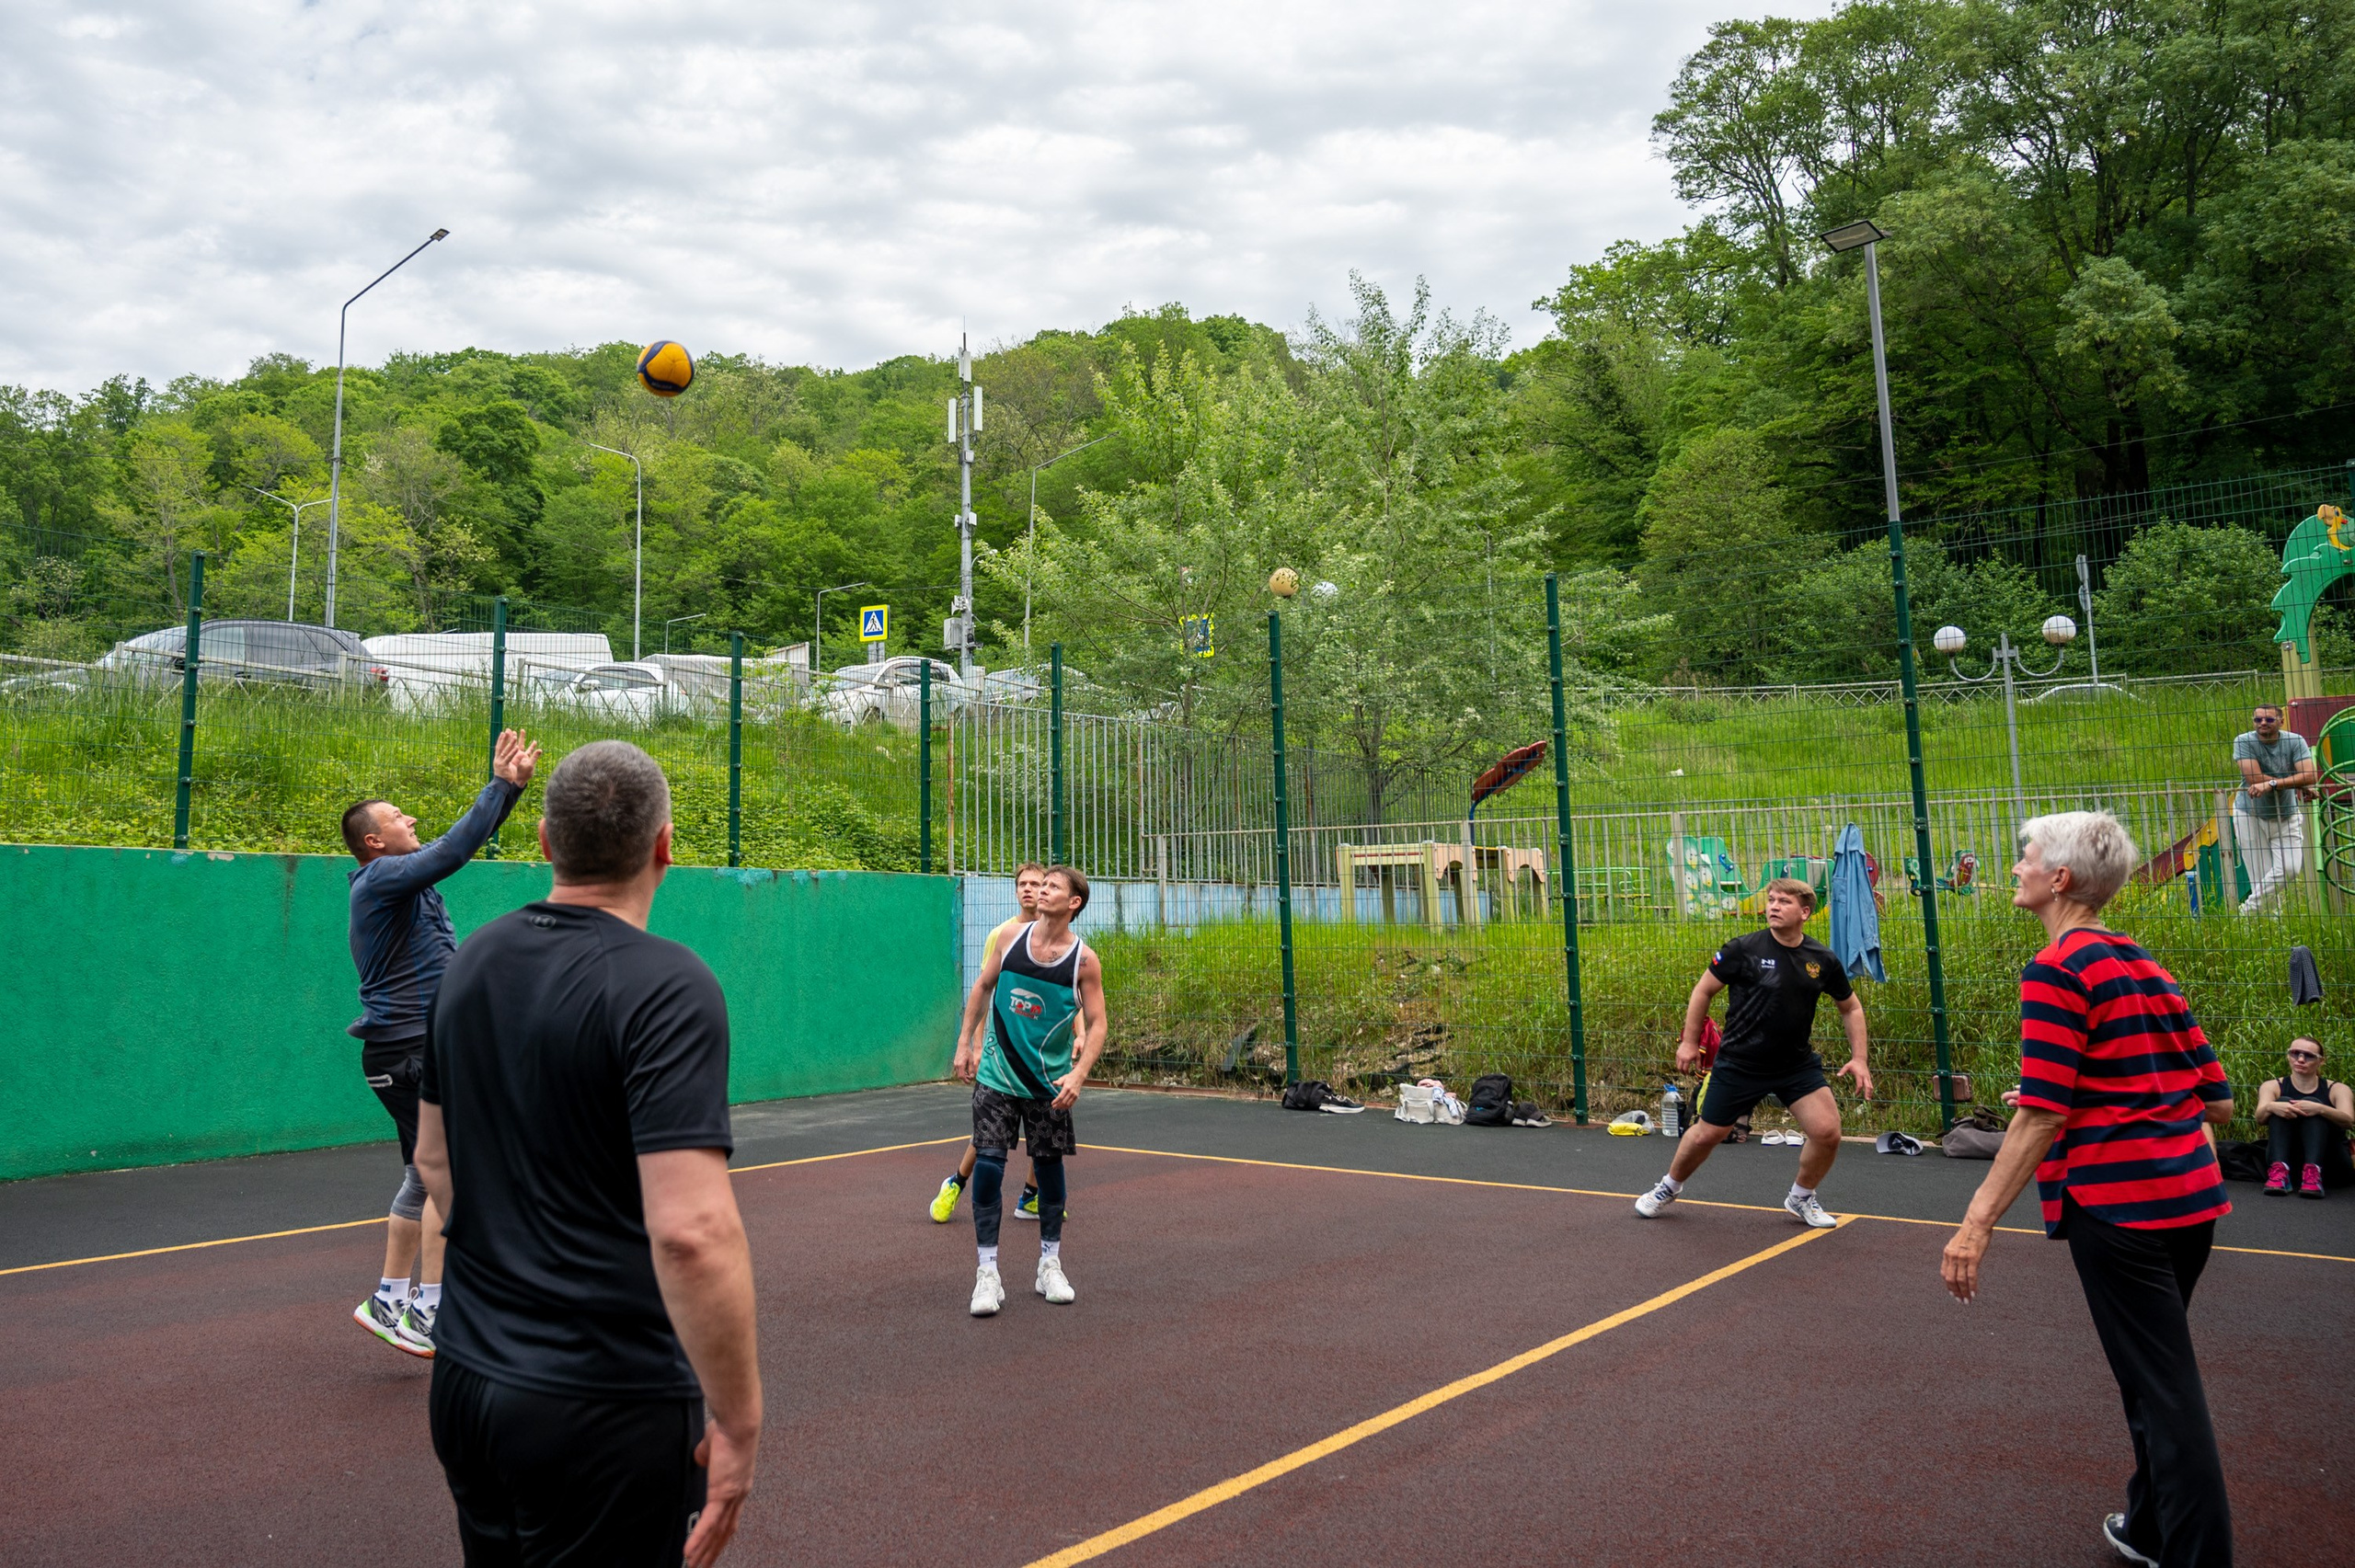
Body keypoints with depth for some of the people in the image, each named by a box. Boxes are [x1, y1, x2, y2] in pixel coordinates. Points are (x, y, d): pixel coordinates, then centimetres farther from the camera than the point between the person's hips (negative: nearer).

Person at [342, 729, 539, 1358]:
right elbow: (455, 847, -26)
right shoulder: (382, 876, -12)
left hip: (421, 1050, 10)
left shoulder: (407, 876, 15)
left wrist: (511, 785, 10)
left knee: (425, 1178, 14)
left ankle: (389, 1301, 22)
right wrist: (499, 785, -22)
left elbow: (461, 843, 21)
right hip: (409, 1051, -10)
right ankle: (430, 1309, -8)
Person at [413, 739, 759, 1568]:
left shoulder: (473, 961, 3)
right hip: (604, 1406, -7)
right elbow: (692, 1232, -28)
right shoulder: (667, 986, -21)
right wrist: (738, 1422, -18)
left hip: (466, 1376, 7)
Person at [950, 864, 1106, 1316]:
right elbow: (983, 987, 11)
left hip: (1050, 1081, -1)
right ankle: (987, 1274, 1)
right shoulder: (1012, 938, -3)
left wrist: (1078, 1074, -20)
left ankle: (1050, 1265, 23)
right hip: (997, 1074, 1)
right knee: (988, 1164, -7)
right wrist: (966, 1044, 9)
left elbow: (1096, 1025, -7)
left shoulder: (1084, 960, -10)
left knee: (1049, 1165, 7)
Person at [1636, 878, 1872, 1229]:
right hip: (1739, 1063, -2)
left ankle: (1801, 1198, 18)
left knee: (1827, 1131, -11)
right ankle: (1669, 1187, 36)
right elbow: (1704, 990, -1)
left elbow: (1850, 1007, 11)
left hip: (1797, 1064, 2)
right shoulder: (1744, 949, -13)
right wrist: (1689, 1042, -1)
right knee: (1706, 1134, 7)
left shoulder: (1822, 960, -4)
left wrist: (1858, 1058, 2)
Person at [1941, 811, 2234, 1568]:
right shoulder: (2145, 965, 11)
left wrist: (1978, 1221, -20)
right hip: (2192, 1200, 9)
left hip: (2116, 1206, -9)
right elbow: (2216, 1100, 12)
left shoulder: (2056, 970, -15)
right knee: (2159, 1376, 22)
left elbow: (2041, 1114, -21)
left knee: (2164, 1392, -1)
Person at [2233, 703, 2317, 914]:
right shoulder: (2244, 741, -9)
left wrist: (2271, 784, -31)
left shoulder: (2295, 741, -5)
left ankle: (2248, 911, 4)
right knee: (2261, 877, -4)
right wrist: (2295, 784, -18)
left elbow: (2309, 776, -19)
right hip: (2250, 815, -2)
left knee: (2289, 869, -10)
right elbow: (2254, 778, -21)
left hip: (2286, 816, 2)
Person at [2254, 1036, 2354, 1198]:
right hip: (2287, 1160, 1)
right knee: (2282, 1103, -21)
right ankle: (2279, 1172, -40)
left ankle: (2313, 1173, -43)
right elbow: (2260, 1117, -13)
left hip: (2329, 1163, -1)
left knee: (2312, 1106, -22)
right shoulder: (2273, 1086, 7)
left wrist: (2320, 1109, -36)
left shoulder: (2337, 1090, 5)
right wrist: (2270, 1107, -37)